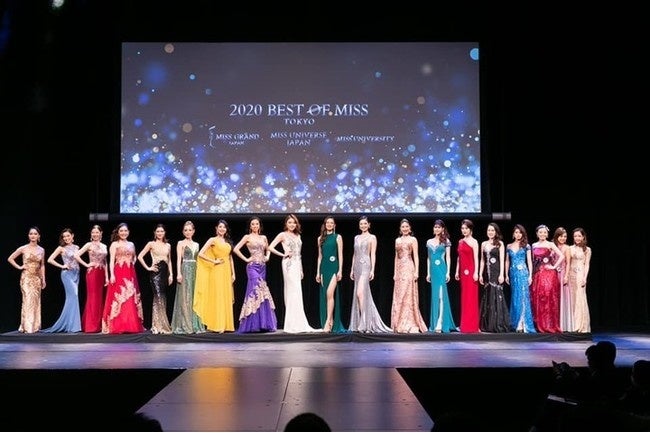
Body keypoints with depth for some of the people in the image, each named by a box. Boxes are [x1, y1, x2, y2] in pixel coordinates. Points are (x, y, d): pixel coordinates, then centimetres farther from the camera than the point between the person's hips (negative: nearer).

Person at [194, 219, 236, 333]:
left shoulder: (228, 242, 15)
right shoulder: (213, 240, -1)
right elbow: (200, 254, -10)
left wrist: (233, 273, 11)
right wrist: (213, 261, -10)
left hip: (227, 272, 6)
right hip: (217, 271, -6)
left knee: (227, 298, 6)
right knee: (217, 297, -5)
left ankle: (226, 325, 10)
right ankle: (217, 325, -2)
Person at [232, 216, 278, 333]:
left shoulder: (264, 237, 14)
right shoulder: (247, 237, 0)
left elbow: (268, 249, 30)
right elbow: (236, 249, -6)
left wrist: (267, 256, 10)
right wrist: (246, 259, -7)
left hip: (262, 267, 5)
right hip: (252, 267, -5)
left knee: (255, 292, 6)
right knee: (258, 291, -15)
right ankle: (255, 324, -11)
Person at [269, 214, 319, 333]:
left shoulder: (298, 236, 17)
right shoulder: (283, 235, -1)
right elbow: (270, 247, -8)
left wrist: (301, 270, 16)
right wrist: (283, 254, -8)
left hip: (297, 264, 7)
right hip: (289, 264, -7)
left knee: (295, 294, 7)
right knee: (293, 293, -10)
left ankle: (294, 325, 11)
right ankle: (294, 325, -8)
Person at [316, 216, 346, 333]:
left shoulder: (338, 237, 3)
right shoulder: (320, 238, 14)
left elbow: (340, 255, -1)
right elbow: (320, 256, 16)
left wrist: (340, 270, -9)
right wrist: (318, 272, 11)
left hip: (333, 267, -4)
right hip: (324, 267, 4)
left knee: (330, 293, -18)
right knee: (326, 295, 4)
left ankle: (328, 322, -16)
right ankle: (331, 322, 10)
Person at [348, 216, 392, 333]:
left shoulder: (372, 237, 1)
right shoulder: (356, 238, 17)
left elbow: (373, 254, -4)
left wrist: (372, 270, -11)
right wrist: (352, 269, 15)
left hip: (365, 266, -6)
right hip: (357, 266, 6)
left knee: (360, 293, -18)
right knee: (362, 293, 6)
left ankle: (364, 323, -17)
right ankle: (362, 323, 11)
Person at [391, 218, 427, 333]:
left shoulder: (413, 239, 2)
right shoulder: (397, 240, 16)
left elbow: (416, 256, -3)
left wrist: (416, 271, -12)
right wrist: (395, 272, 13)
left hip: (408, 268, -5)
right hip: (399, 269, 5)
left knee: (408, 295, -8)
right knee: (398, 297, 4)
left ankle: (409, 325, -5)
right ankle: (399, 325, 9)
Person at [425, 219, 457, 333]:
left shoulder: (446, 241, 2)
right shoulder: (429, 242, 13)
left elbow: (448, 257, 0)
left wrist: (448, 272, -7)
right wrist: (428, 273, 13)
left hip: (442, 270, -5)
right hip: (433, 270, 5)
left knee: (441, 295, -12)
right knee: (434, 296, 7)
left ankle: (440, 323, -17)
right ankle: (435, 323, 12)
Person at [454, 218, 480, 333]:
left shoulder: (474, 242, -3)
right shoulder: (460, 241, 15)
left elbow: (476, 258, -8)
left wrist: (476, 272, -15)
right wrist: (457, 271, 14)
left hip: (470, 271, -7)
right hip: (463, 272, 7)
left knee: (471, 298, -5)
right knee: (464, 298, 8)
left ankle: (472, 326, -1)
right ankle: (465, 325, 13)